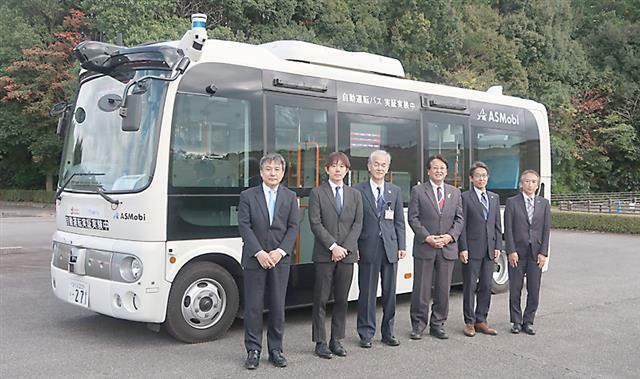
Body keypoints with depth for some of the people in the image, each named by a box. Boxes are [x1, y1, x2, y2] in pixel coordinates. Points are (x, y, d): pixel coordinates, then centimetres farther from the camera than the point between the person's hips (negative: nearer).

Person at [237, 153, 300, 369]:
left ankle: (275, 350, 18)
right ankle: (253, 351, 13)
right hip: (254, 259, -1)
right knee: (253, 307, 3)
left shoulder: (290, 197, 8)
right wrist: (259, 253, -14)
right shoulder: (247, 196, 2)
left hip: (280, 259, 2)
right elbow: (244, 226, -4)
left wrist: (280, 251, -11)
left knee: (278, 307, 7)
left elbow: (294, 227, 2)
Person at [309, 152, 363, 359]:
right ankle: (320, 342, 10)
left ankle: (336, 340, 18)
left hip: (347, 254, 3)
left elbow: (358, 224, 5)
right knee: (321, 300, 2)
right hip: (324, 254, -3)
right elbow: (315, 224, -7)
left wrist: (345, 247, -8)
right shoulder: (317, 193, 1)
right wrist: (333, 246, -13)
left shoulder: (355, 195, 12)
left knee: (342, 299, 8)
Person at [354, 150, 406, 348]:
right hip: (368, 248, -3)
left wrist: (401, 246, 4)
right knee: (367, 293, 2)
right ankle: (366, 334, 13)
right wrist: (354, 247, -6)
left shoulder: (395, 191, 11)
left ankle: (388, 332, 21)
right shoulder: (358, 190, 0)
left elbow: (399, 221, 11)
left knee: (390, 293, 9)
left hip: (390, 248, 3)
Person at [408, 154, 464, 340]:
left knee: (443, 289, 8)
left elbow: (459, 218, 9)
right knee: (421, 289, 1)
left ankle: (437, 324, 19)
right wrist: (427, 237, -14)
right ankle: (418, 325, 12)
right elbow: (413, 218, -3)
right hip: (424, 248, -3)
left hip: (448, 248, 3)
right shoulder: (418, 191, 2)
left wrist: (450, 236, -7)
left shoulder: (455, 192, 13)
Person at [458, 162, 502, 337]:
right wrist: (463, 248, -12)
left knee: (486, 286, 9)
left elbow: (497, 224, 14)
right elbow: (462, 225, -6)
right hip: (472, 249, -5)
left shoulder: (494, 198, 14)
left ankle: (481, 321, 19)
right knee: (470, 286, 2)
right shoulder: (465, 197, -3)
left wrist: (498, 246, 6)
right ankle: (469, 322, 10)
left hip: (489, 250, 5)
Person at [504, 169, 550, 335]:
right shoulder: (512, 202, 1)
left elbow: (546, 229, 4)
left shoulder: (544, 203, 8)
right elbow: (508, 229, -3)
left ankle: (528, 322, 17)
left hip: (536, 253, 2)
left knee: (534, 291, 4)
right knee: (515, 290, 4)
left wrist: (543, 253, -3)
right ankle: (516, 322, 16)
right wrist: (511, 251, -10)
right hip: (517, 253, -2)